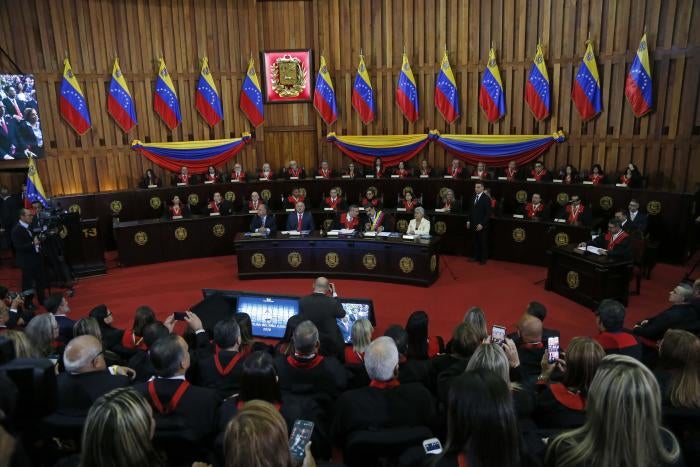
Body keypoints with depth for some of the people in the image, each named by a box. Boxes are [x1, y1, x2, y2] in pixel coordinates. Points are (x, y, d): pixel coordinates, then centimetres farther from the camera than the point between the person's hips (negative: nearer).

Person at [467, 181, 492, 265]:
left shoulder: (486, 198, -13)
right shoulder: (473, 197, 7)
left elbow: (488, 213, -15)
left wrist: (482, 224, -19)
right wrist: (469, 221, 11)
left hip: (482, 225, -6)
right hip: (474, 224, 6)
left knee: (483, 242, 7)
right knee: (476, 242, 11)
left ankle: (483, 259, 17)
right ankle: (476, 257, 22)